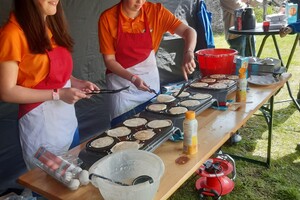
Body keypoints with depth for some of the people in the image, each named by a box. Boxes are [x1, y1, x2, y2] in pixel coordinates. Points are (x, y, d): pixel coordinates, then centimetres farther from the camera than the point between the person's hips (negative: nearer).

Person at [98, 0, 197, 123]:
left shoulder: (156, 11, -11)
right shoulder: (107, 18, -15)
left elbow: (189, 31, -15)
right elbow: (109, 60, -12)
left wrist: (188, 53, -35)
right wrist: (132, 78, -26)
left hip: (149, 78, 2)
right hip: (122, 79, -2)